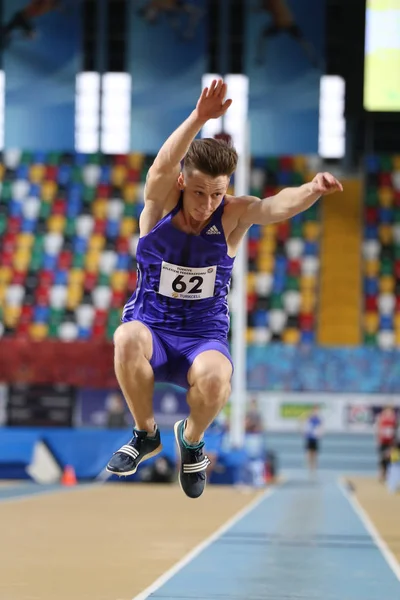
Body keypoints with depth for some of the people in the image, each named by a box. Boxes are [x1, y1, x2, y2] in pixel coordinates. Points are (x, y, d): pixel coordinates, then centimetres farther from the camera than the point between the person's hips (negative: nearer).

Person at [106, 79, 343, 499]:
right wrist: (198, 119, -47)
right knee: (127, 338, -37)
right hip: (151, 326, 0)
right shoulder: (161, 203, -7)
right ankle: (146, 435, -8)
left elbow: (277, 206, -27)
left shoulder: (232, 214, -7)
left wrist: (312, 191, -51)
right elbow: (164, 165, -29)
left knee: (214, 377, -36)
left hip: (204, 335, 0)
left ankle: (192, 437, 3)